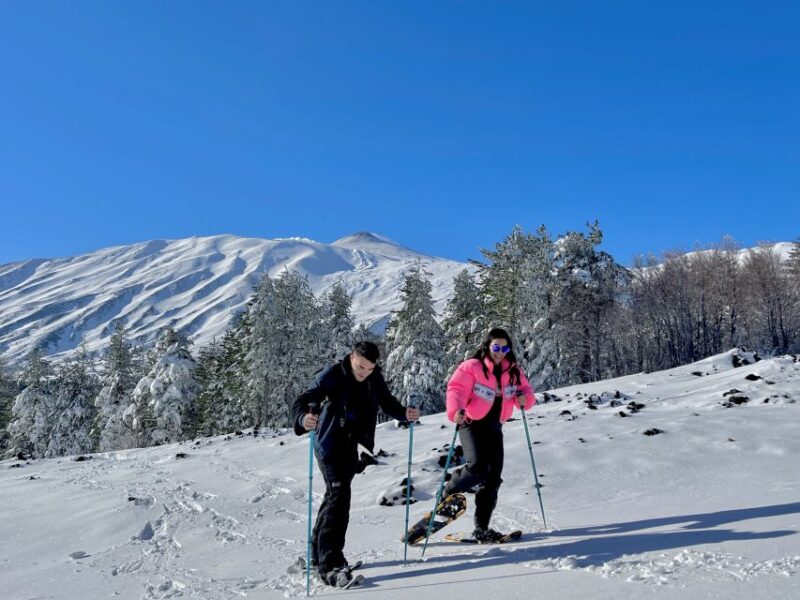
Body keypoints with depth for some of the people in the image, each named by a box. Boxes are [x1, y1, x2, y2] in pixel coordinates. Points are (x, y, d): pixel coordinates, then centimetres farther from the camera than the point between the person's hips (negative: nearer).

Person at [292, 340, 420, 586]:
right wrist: (303, 418, -47)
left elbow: (387, 402, 9)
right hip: (330, 444, -6)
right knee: (339, 495, -18)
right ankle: (330, 565, -16)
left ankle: (319, 554, 33)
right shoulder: (332, 376, -19)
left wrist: (404, 414, -11)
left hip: (352, 446, 6)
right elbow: (301, 401, -25)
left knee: (334, 497, 17)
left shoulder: (375, 378, -4)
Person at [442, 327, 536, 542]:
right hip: (472, 424, -6)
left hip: (494, 426, 6)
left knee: (493, 478, 2)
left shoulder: (513, 372, 8)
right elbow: (456, 389, -19)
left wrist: (524, 398, -14)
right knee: (478, 467, -24)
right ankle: (448, 495, 5)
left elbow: (526, 390, 11)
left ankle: (481, 528, 12)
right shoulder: (471, 367, -9)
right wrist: (456, 410, -38)